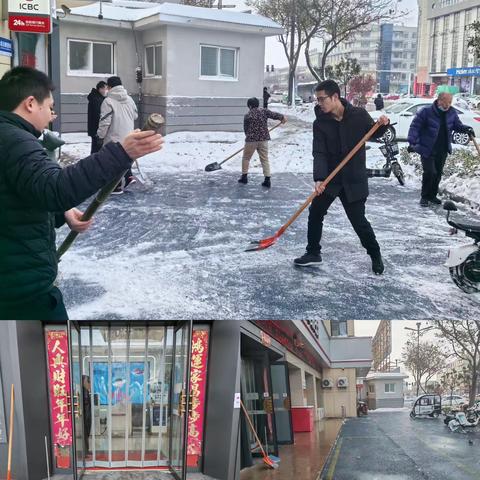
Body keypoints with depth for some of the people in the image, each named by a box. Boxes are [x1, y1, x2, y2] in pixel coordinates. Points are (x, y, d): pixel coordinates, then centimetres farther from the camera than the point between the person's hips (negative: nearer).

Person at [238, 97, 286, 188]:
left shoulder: (247, 116, -2)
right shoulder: (264, 111, 0)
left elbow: (245, 129, 5)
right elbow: (274, 115, 4)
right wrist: (282, 117, 23)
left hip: (251, 140, -2)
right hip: (264, 140, 2)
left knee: (246, 158, 16)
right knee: (265, 159, 6)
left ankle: (244, 176, 21)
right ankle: (267, 180, 1)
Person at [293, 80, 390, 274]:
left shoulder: (359, 115, -10)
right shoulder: (320, 123, -7)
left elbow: (374, 134, 9)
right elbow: (319, 153, -16)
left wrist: (382, 125, -13)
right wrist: (319, 179, -30)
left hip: (354, 179, -3)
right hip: (329, 178, 3)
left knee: (358, 219, 0)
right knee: (315, 213, 6)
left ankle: (375, 255, 22)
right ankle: (313, 253, 24)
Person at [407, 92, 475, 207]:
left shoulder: (452, 112, 2)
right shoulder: (426, 112, -13)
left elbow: (457, 125, 14)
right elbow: (415, 127, -13)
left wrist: (466, 129, -8)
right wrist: (412, 142, -23)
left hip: (442, 151, 6)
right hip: (427, 150, -6)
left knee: (438, 173, 12)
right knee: (430, 172, -11)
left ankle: (432, 195, 27)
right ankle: (424, 197, 5)